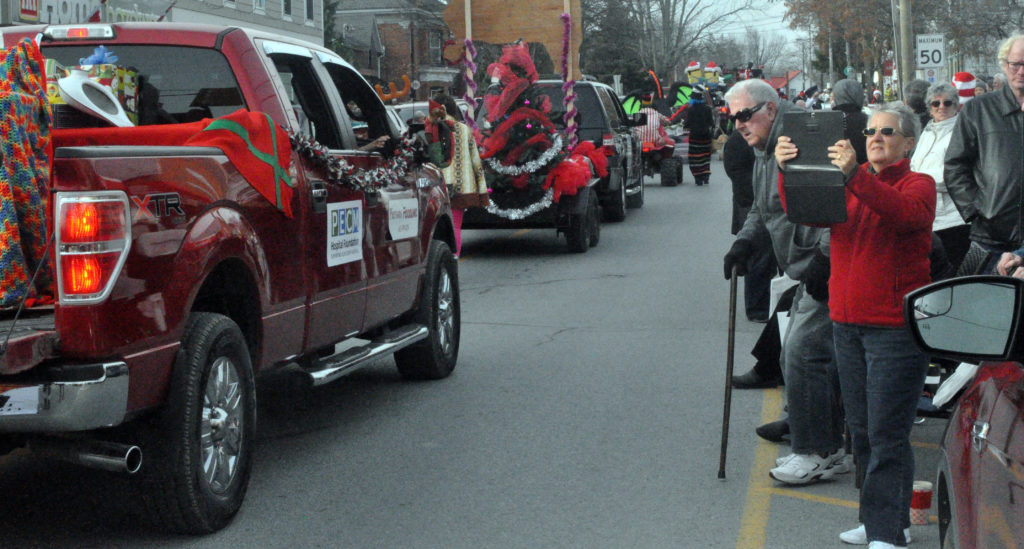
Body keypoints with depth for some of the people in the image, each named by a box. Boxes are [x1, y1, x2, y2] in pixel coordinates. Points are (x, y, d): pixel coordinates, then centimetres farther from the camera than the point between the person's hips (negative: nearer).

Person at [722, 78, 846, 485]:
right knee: (796, 356, 12)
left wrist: (823, 257, -26)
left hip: (830, 270, -11)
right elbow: (762, 208, 29)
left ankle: (819, 453, -3)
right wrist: (744, 242, 14)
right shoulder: (764, 151, 16)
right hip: (812, 272, 11)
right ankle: (830, 445, 22)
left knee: (803, 352, -12)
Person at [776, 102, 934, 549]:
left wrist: (856, 176, -38)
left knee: (887, 433, -7)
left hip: (896, 324, -6)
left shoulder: (919, 185, -1)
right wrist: (788, 172, -21)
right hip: (847, 322, 6)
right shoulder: (847, 183, 13)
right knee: (861, 429, 11)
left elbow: (905, 212, -25)